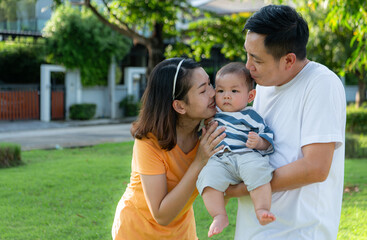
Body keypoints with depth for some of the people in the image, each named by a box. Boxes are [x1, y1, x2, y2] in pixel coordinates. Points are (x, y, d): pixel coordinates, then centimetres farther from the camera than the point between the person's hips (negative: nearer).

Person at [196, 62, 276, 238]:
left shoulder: (250, 116, 14)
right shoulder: (214, 114, 27)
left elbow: (267, 138, 7)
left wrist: (258, 142, -13)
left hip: (247, 156, -2)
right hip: (218, 160, 3)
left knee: (257, 170, -36)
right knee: (209, 175, -30)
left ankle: (262, 210, -34)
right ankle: (219, 216, -33)